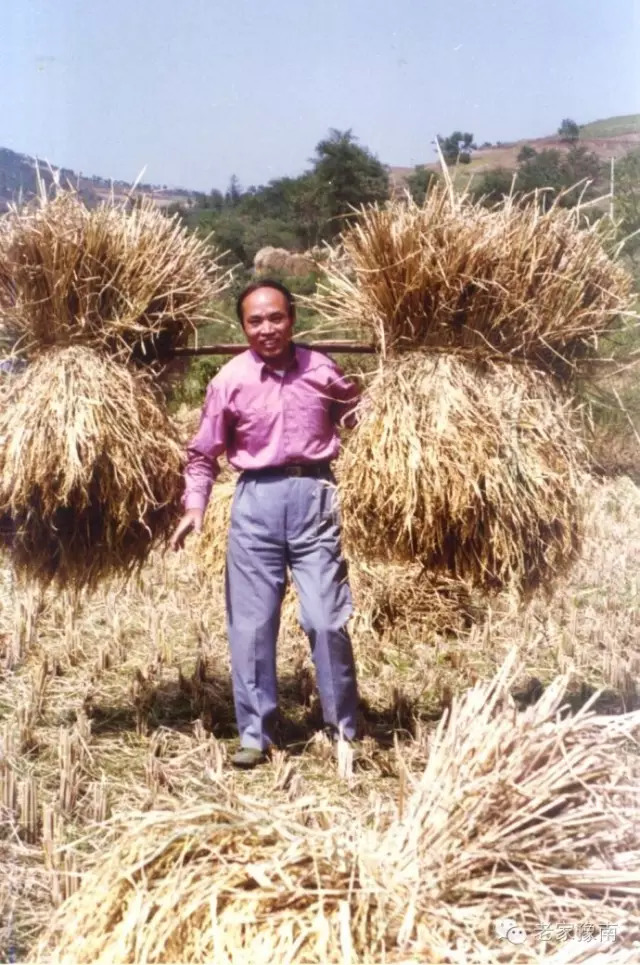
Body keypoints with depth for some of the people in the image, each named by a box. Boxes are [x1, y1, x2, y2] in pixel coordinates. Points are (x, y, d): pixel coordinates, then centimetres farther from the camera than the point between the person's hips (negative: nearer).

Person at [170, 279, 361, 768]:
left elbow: (358, 416, 18)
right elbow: (204, 453, 5)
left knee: (326, 619, -1)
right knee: (251, 624, 3)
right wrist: (195, 506, -7)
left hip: (313, 495, 0)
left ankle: (346, 730, 14)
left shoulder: (322, 370, 2)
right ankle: (255, 734, 16)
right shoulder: (230, 380, 0)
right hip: (256, 499, 1)